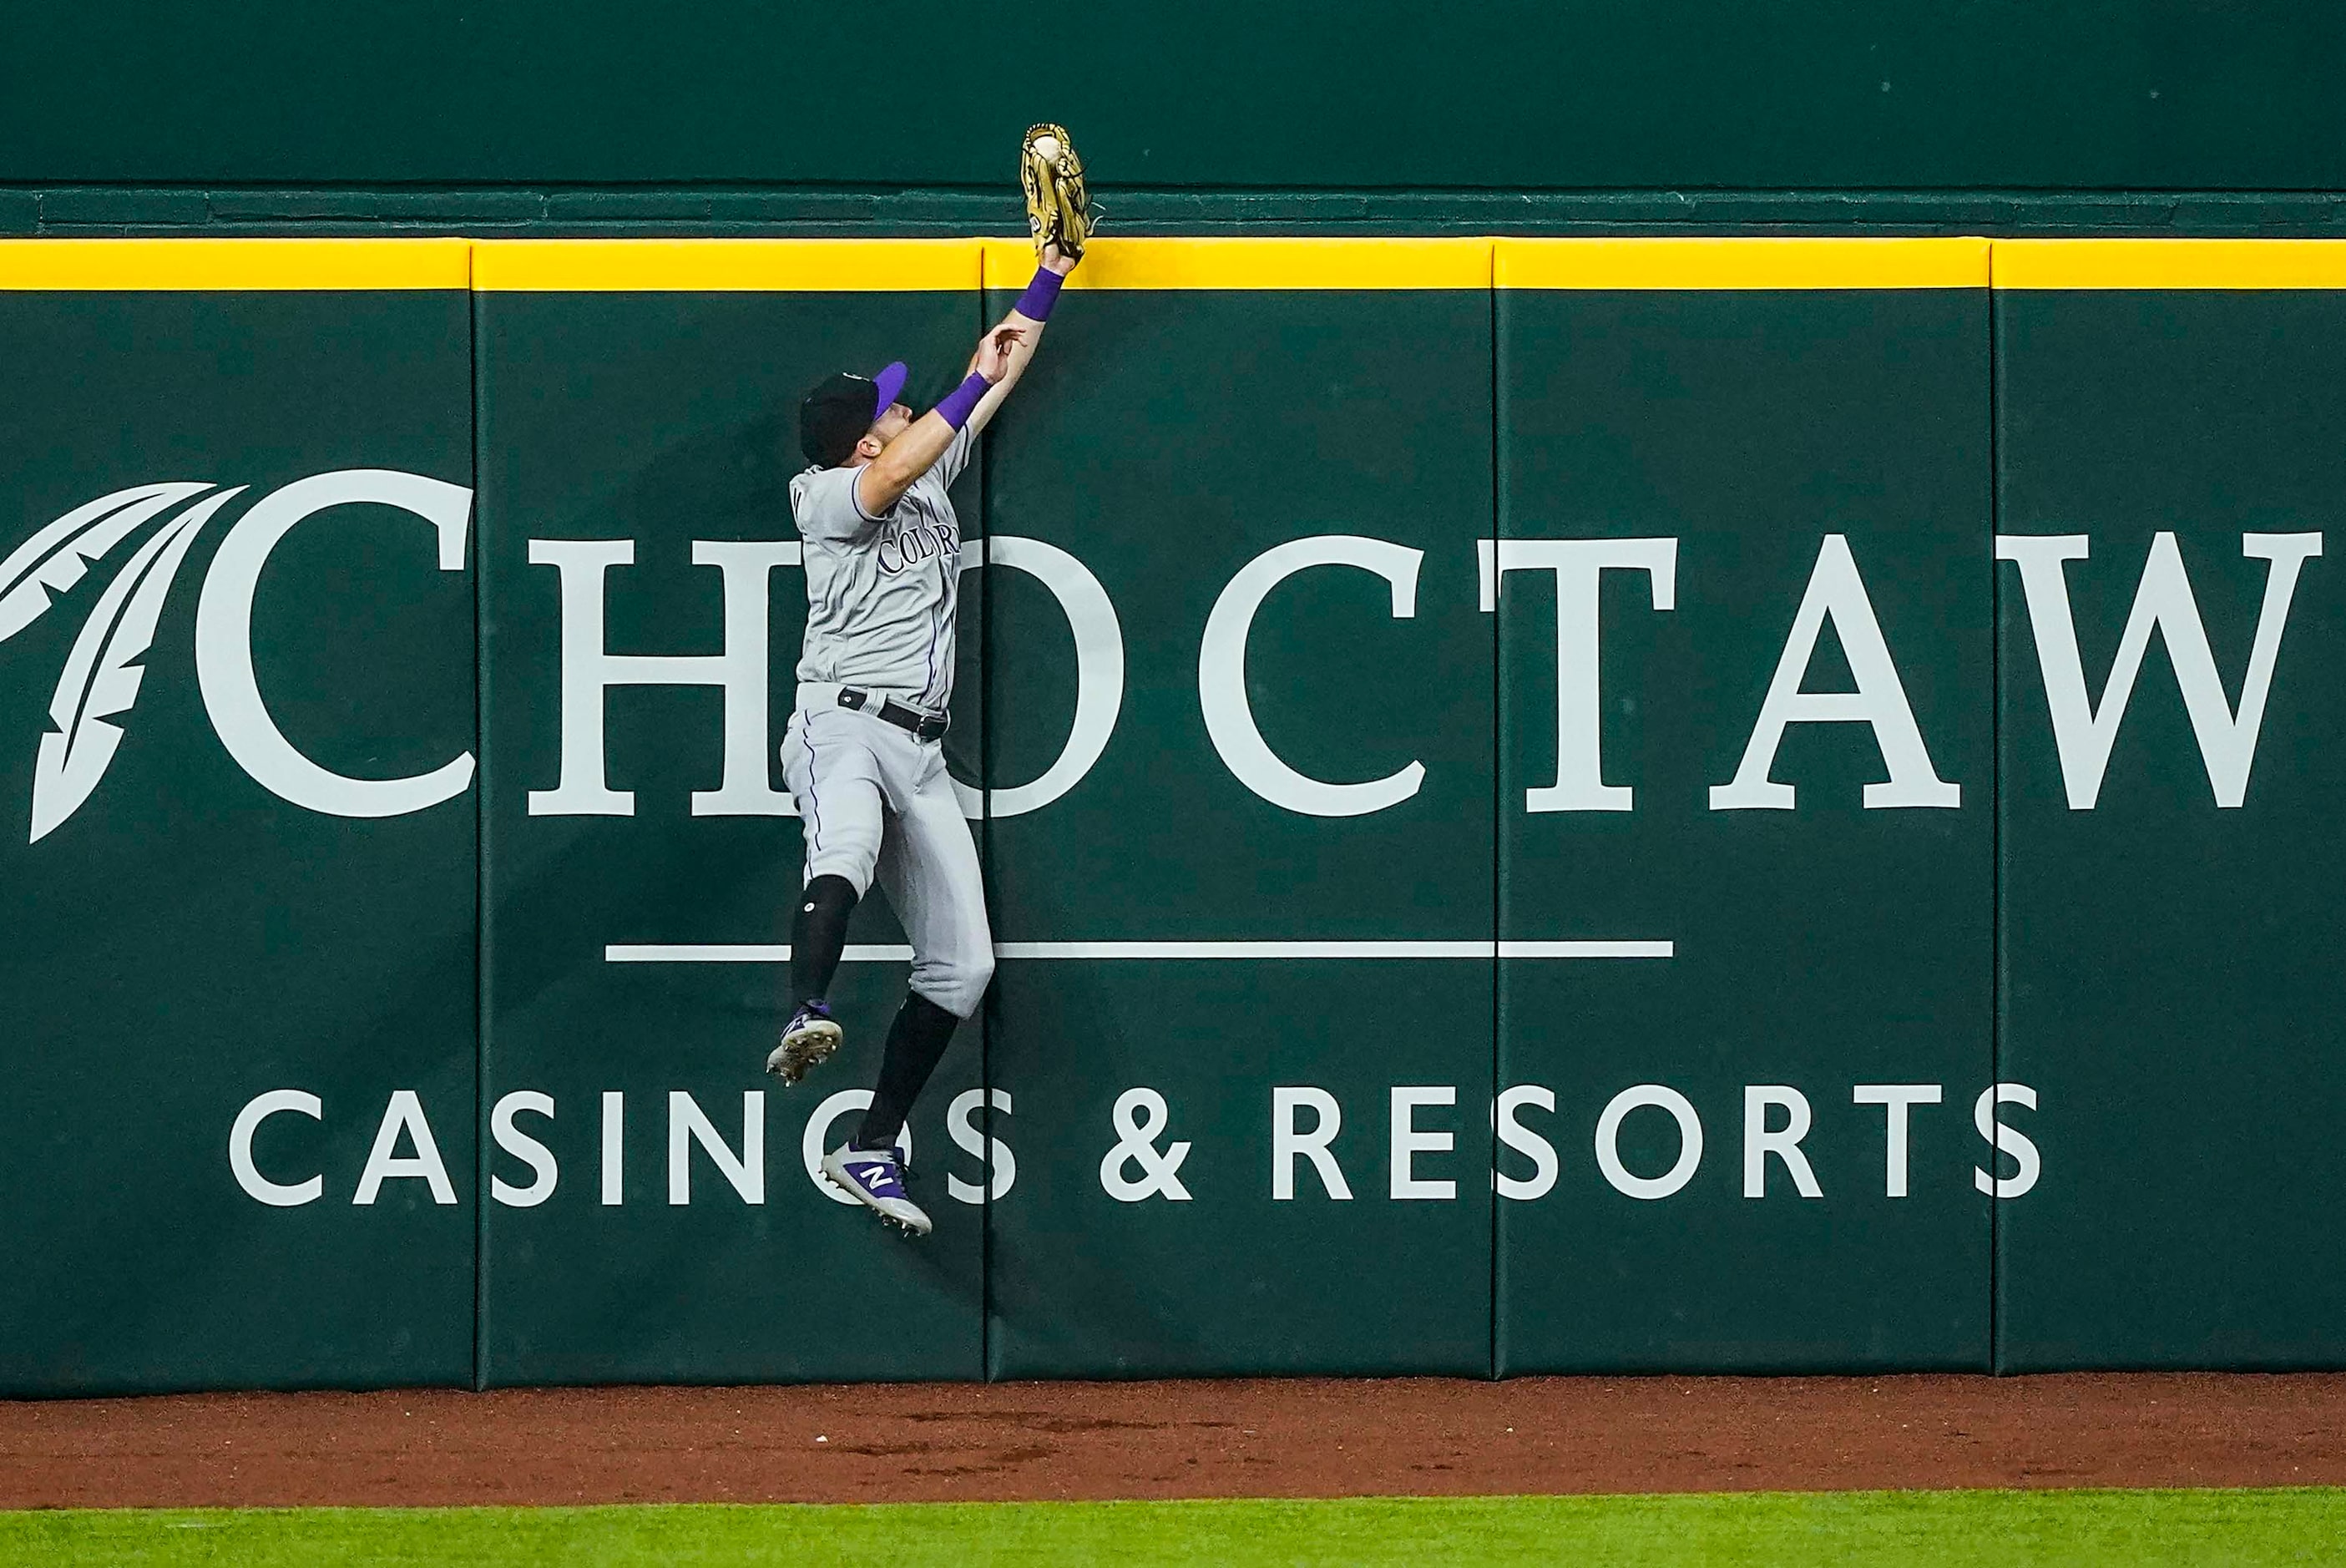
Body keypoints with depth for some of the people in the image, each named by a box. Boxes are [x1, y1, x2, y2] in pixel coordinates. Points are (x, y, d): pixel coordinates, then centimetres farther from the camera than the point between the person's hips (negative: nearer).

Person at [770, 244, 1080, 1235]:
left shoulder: (932, 477, 18)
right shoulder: (828, 495, -1)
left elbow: (1003, 365, 27)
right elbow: (897, 472, -23)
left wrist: (1048, 280, 25)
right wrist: (975, 384, -19)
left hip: (920, 750, 7)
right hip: (842, 723, -7)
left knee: (961, 964, 0)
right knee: (845, 846, -41)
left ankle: (872, 1149, 7)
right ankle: (808, 1014, -64)